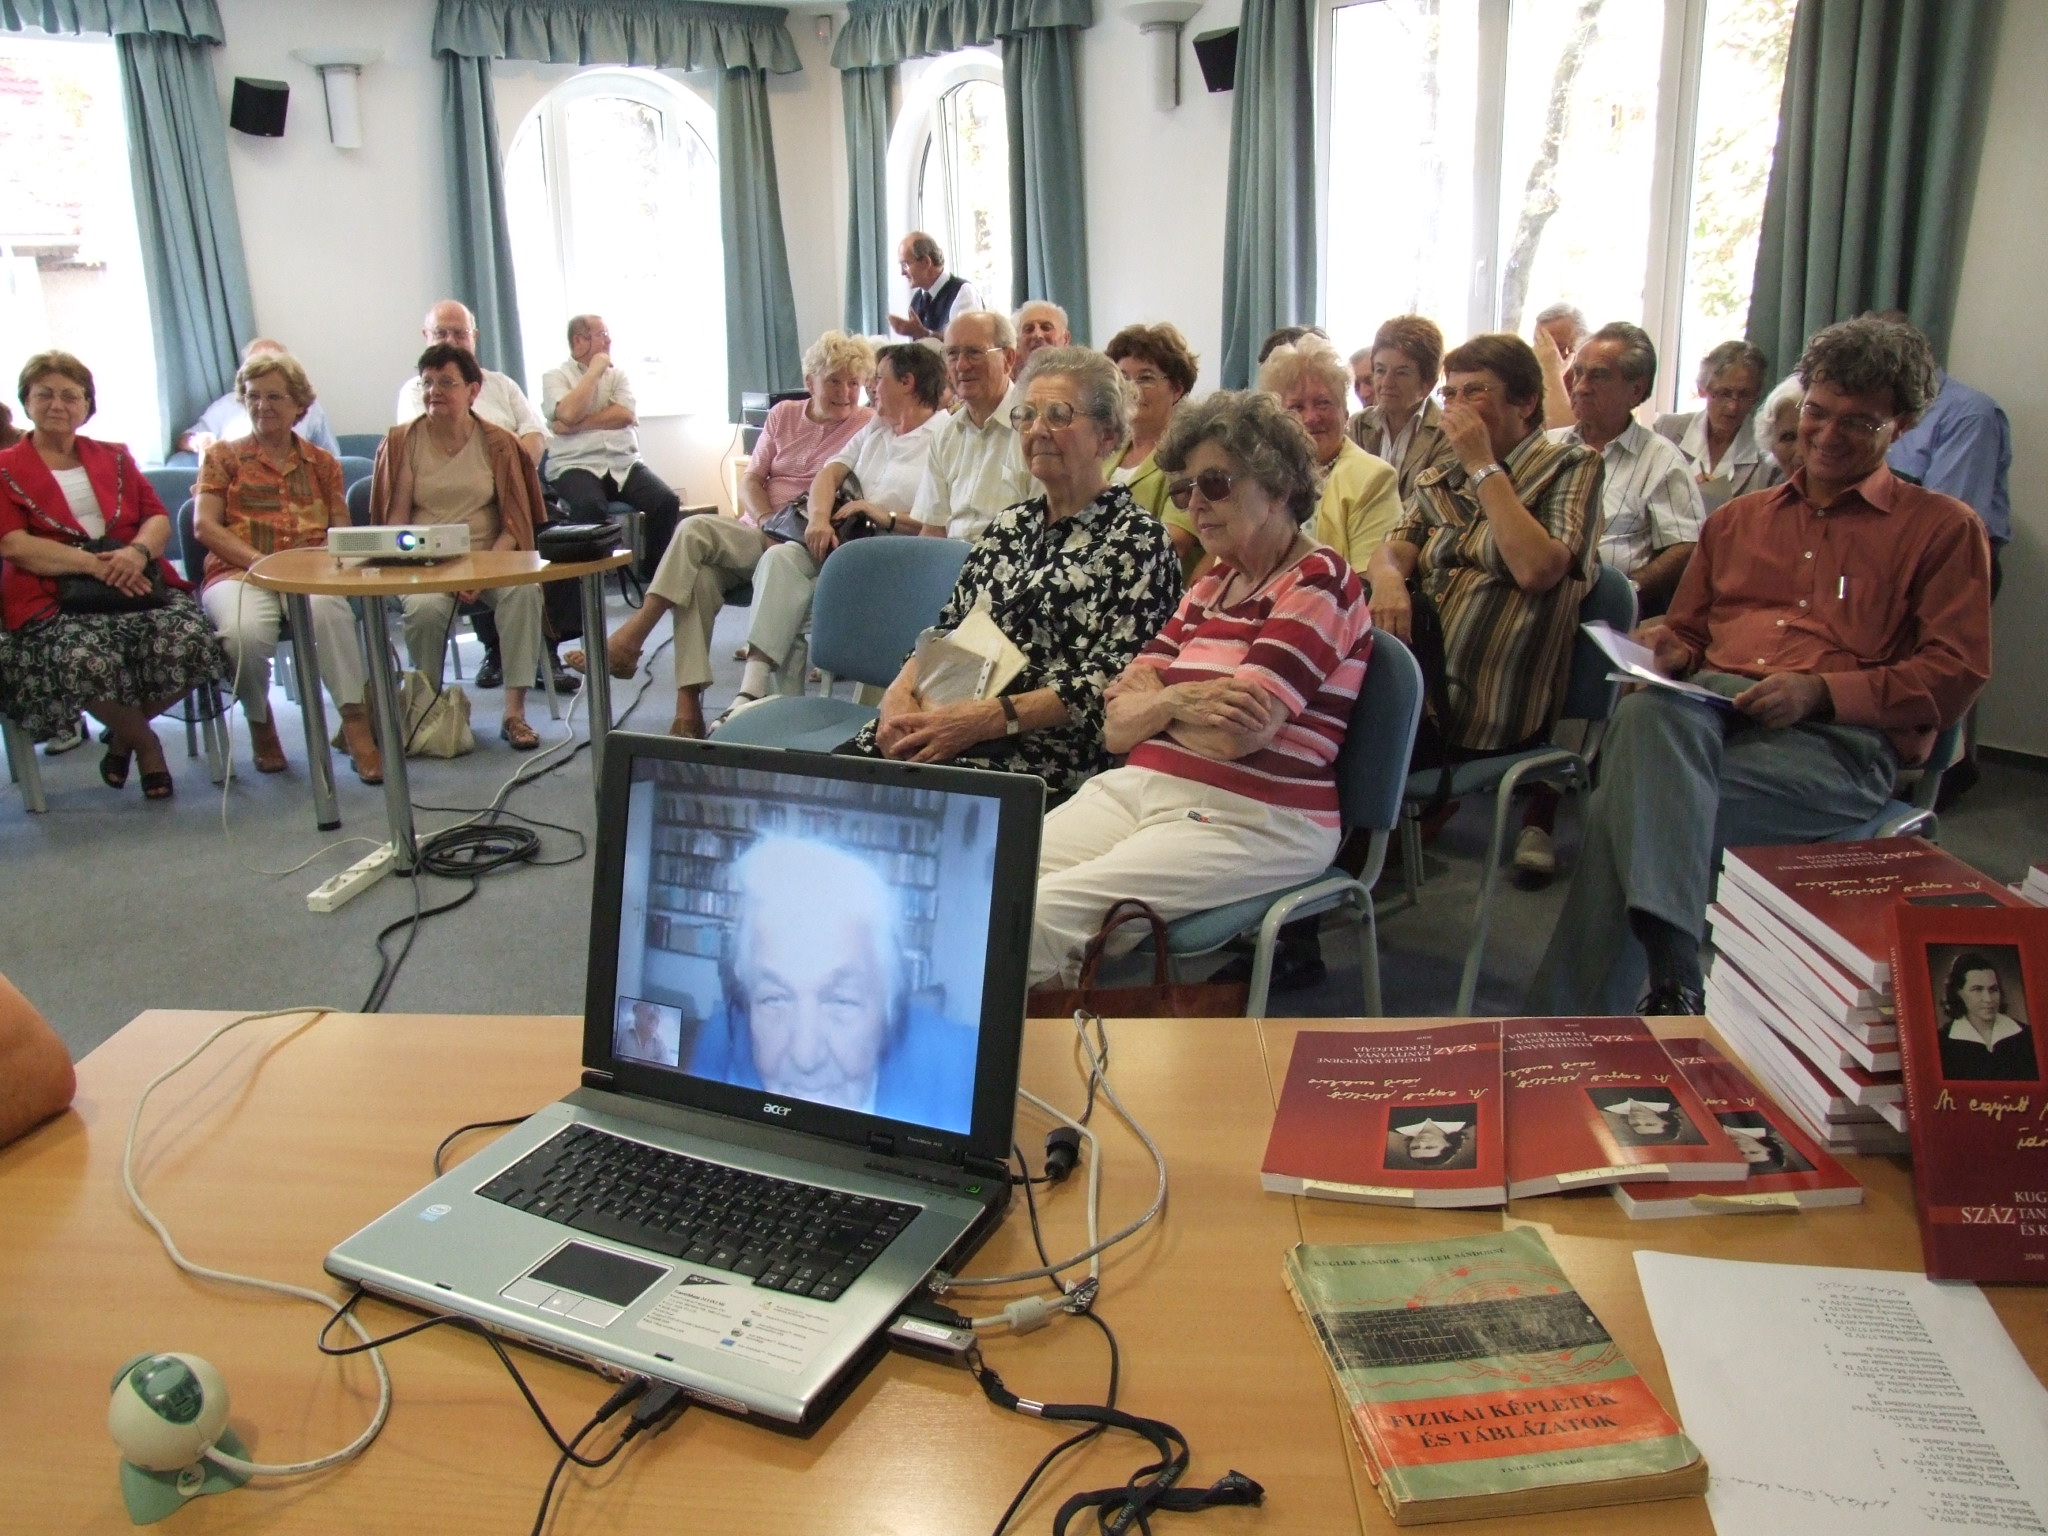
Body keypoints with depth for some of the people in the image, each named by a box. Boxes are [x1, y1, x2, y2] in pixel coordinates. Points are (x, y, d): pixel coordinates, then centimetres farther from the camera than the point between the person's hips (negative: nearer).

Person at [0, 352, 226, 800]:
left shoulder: (114, 458, 24)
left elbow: (159, 519, 13)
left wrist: (138, 550, -12)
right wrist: (95, 564, -16)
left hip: (138, 585, 3)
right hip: (55, 601, -3)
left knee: (189, 640, -29)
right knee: (88, 660, -37)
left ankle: (124, 734, 0)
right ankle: (145, 742, -5)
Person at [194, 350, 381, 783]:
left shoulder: (322, 463, 22)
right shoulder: (223, 456, 18)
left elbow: (342, 530, 14)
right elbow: (204, 524, 4)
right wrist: (260, 562, -12)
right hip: (238, 572, 0)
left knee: (329, 608, -39)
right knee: (245, 631, -37)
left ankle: (355, 722, -39)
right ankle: (260, 723, -8)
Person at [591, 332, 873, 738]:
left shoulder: (868, 425, 4)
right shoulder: (784, 415, 19)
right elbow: (750, 481, 16)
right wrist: (766, 521, -5)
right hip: (755, 535, 4)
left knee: (695, 530, -27)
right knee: (701, 576, -28)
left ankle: (635, 631, -25)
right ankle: (688, 703, -32)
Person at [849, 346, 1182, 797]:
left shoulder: (1139, 540, 1)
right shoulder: (1008, 526, 22)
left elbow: (1110, 683, -9)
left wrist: (988, 717, -19)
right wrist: (902, 689, -3)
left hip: (1047, 751, -6)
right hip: (945, 722, 6)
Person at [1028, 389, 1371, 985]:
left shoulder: (1318, 581, -4)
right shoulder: (1212, 584, 18)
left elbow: (1233, 736, -16)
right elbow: (1117, 727, 12)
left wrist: (1153, 701, 2)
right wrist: (1175, 701, -9)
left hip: (1250, 822, -7)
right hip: (1137, 789, 7)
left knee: (1041, 914, -26)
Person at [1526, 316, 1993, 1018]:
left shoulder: (1944, 527, 16)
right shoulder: (1737, 518, 29)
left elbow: (1955, 674, 5)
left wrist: (1820, 690, -11)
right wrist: (1670, 651, 5)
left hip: (1841, 738, -3)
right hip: (1712, 706, 4)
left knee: (1628, 810, -33)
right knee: (1651, 708, -38)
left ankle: (1571, 1030, -33)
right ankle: (1671, 971, -50)